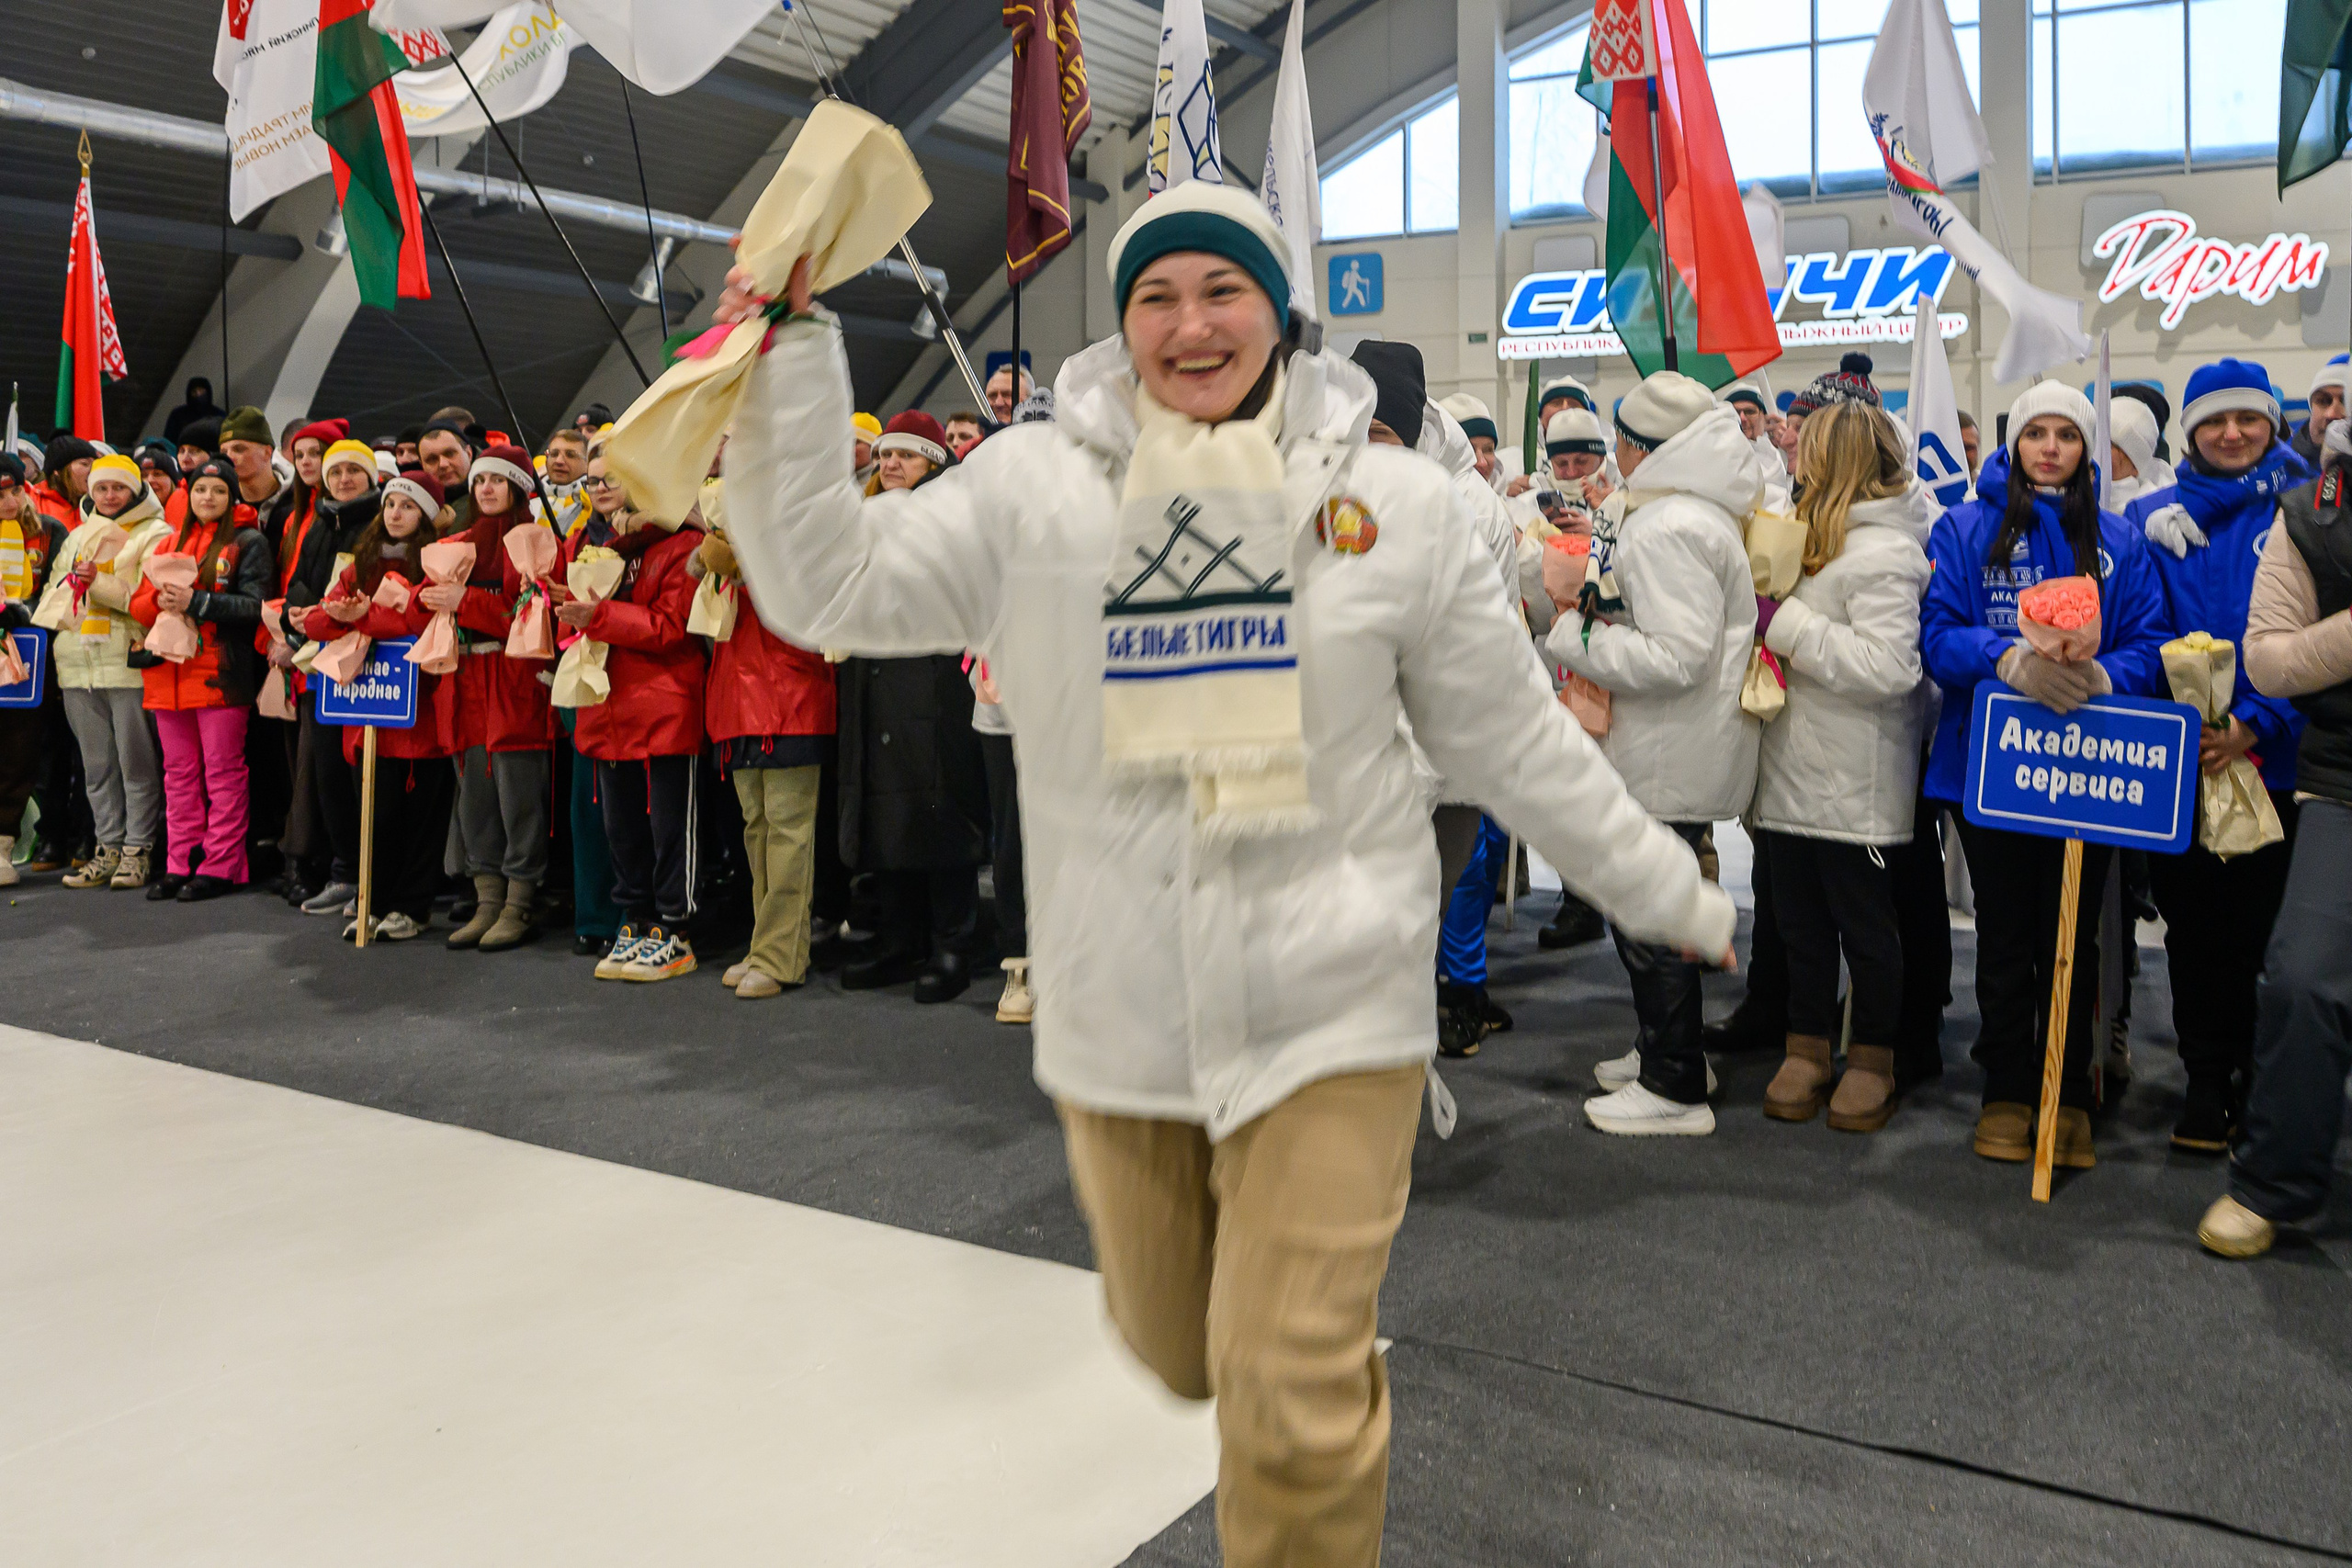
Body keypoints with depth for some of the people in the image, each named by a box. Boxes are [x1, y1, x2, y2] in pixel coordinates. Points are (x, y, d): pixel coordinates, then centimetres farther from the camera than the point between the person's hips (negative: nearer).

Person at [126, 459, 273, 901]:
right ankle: (181, 863, 15)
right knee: (179, 772, 9)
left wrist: (196, 602, -19)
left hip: (220, 673, -6)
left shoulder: (248, 543, 1)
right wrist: (159, 601, -9)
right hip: (170, 672, 6)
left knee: (223, 771, -3)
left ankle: (221, 867, 1)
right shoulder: (171, 543, 18)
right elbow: (138, 606, 13)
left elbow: (255, 606, -11)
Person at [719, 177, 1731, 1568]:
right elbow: (829, 582, -5)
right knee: (1177, 1351, 21)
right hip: (1119, 1012, 2)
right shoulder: (1034, 487, -2)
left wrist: (1679, 899, 10)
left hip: (1329, 1004, -1)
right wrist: (795, 346, -9)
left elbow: (1516, 737, 5)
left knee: (1297, 1407, -4)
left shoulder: (1397, 501, -1)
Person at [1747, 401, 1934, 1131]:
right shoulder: (1821, 535, 12)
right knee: (1800, 919, 14)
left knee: (1864, 922, 6)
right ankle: (1809, 1048, 26)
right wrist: (1767, 606, 7)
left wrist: (1783, 621, -22)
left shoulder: (1883, 553, -16)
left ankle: (1873, 1058, 21)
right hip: (1796, 771, 9)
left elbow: (1887, 668, -26)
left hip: (1854, 787, -8)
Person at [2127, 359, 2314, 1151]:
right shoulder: (2156, 519, 6)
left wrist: (2255, 725, -17)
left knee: (2264, 928, 5)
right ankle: (2207, 1080, 21)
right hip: (2179, 762, 2)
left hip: (2274, 757, -1)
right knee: (2193, 925, 8)